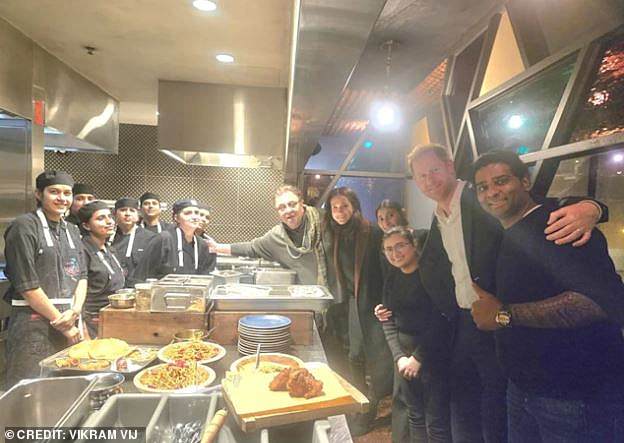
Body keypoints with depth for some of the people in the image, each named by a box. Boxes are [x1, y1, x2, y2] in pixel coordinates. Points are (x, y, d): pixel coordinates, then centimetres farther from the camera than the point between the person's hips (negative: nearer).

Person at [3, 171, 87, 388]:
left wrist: (75, 311, -7)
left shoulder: (72, 231, 13)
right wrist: (61, 321, -9)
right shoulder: (24, 227, -7)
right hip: (34, 324, -6)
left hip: (69, 321, 6)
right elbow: (27, 286, -12)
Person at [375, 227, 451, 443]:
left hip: (434, 354, -6)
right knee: (414, 415, 16)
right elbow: (389, 322, 5)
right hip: (404, 353, 6)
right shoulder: (392, 279, 8)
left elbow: (439, 320, -16)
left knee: (436, 422, 0)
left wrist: (418, 358, -14)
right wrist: (399, 357, -8)